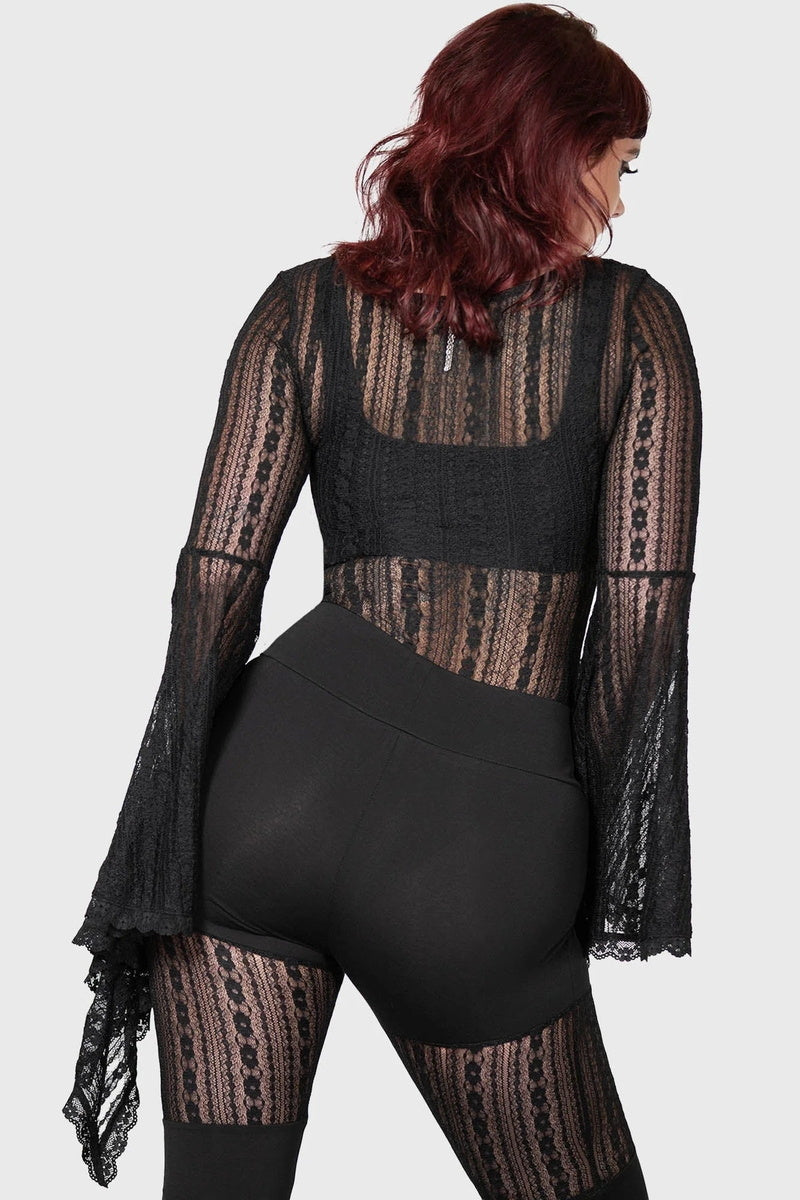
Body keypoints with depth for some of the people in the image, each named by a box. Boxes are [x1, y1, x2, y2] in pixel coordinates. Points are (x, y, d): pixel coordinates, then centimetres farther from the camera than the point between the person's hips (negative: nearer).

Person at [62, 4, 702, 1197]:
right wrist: (588, 848, 8)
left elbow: (216, 571, 2)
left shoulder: (306, 305, 9)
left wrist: (171, 852, 7)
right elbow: (645, 601, -3)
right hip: (483, 850, -2)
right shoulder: (631, 318, 5)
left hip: (280, 776, 3)